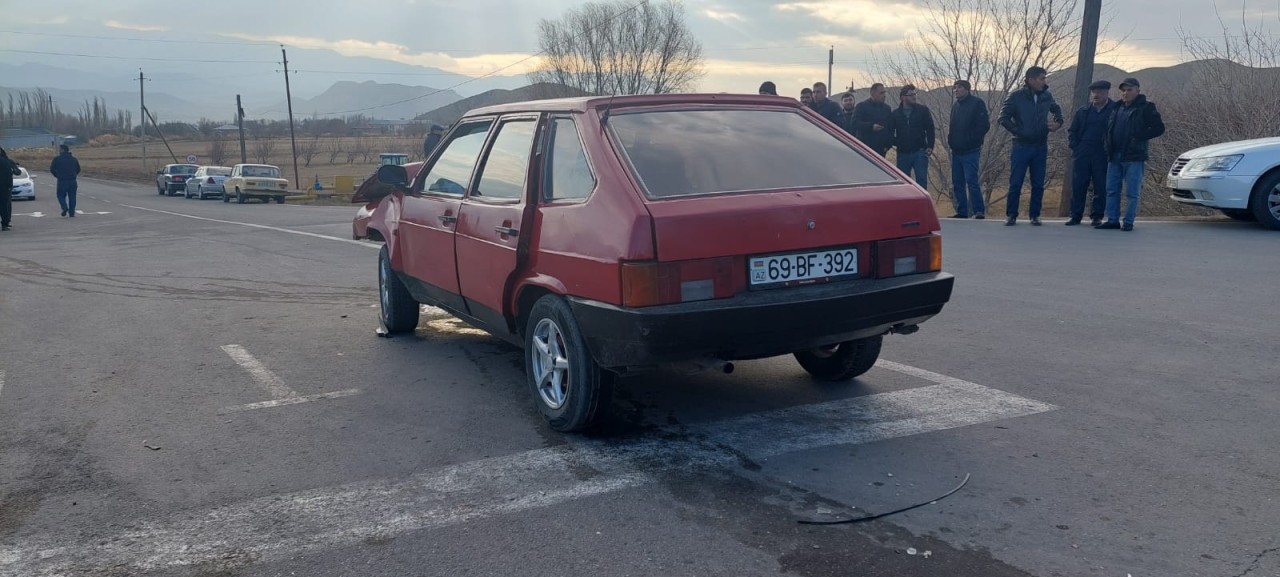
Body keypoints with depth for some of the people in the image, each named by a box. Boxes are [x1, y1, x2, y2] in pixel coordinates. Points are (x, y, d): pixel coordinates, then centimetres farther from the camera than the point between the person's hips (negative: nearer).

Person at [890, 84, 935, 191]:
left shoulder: (923, 110, 1)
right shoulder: (895, 114, 5)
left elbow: (930, 129, 1)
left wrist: (930, 146, -8)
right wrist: (896, 143, -6)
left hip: (920, 152, -2)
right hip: (903, 153, 2)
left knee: (922, 180, -5)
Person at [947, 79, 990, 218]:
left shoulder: (977, 103, -4)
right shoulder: (955, 106, 18)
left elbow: (984, 126, -11)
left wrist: (971, 140, -12)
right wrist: (951, 139, 8)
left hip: (970, 151, -8)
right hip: (956, 151, 8)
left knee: (971, 181, -14)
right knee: (957, 182, 8)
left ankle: (979, 211, -11)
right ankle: (961, 211, 13)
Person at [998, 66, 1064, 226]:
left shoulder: (1046, 96, 6)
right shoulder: (1016, 96, -6)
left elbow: (1057, 110, 22)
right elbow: (1004, 118, -8)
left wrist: (1058, 123, 3)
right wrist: (1018, 132, -12)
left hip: (1040, 147, 4)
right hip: (1021, 146, -4)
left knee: (1038, 185, 5)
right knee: (1015, 183, -2)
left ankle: (1034, 215, 15)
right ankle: (1011, 215, 8)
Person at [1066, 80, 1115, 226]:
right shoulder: (1083, 111, 10)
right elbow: (1072, 130, 14)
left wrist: (1109, 149, -7)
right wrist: (1075, 147, 3)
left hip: (1102, 156, -2)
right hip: (1082, 154, 3)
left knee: (1100, 187, 2)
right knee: (1078, 186, 1)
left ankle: (1097, 216, 11)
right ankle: (1076, 215, 7)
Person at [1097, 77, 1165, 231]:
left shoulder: (1146, 107, -3)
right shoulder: (1117, 108, 15)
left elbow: (1159, 128, -8)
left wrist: (1138, 137, -15)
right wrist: (1107, 140, 8)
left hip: (1134, 157, -6)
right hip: (1114, 157, 6)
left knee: (1132, 193, -2)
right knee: (1112, 190, 6)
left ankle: (1128, 222, 2)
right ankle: (1112, 220, 12)